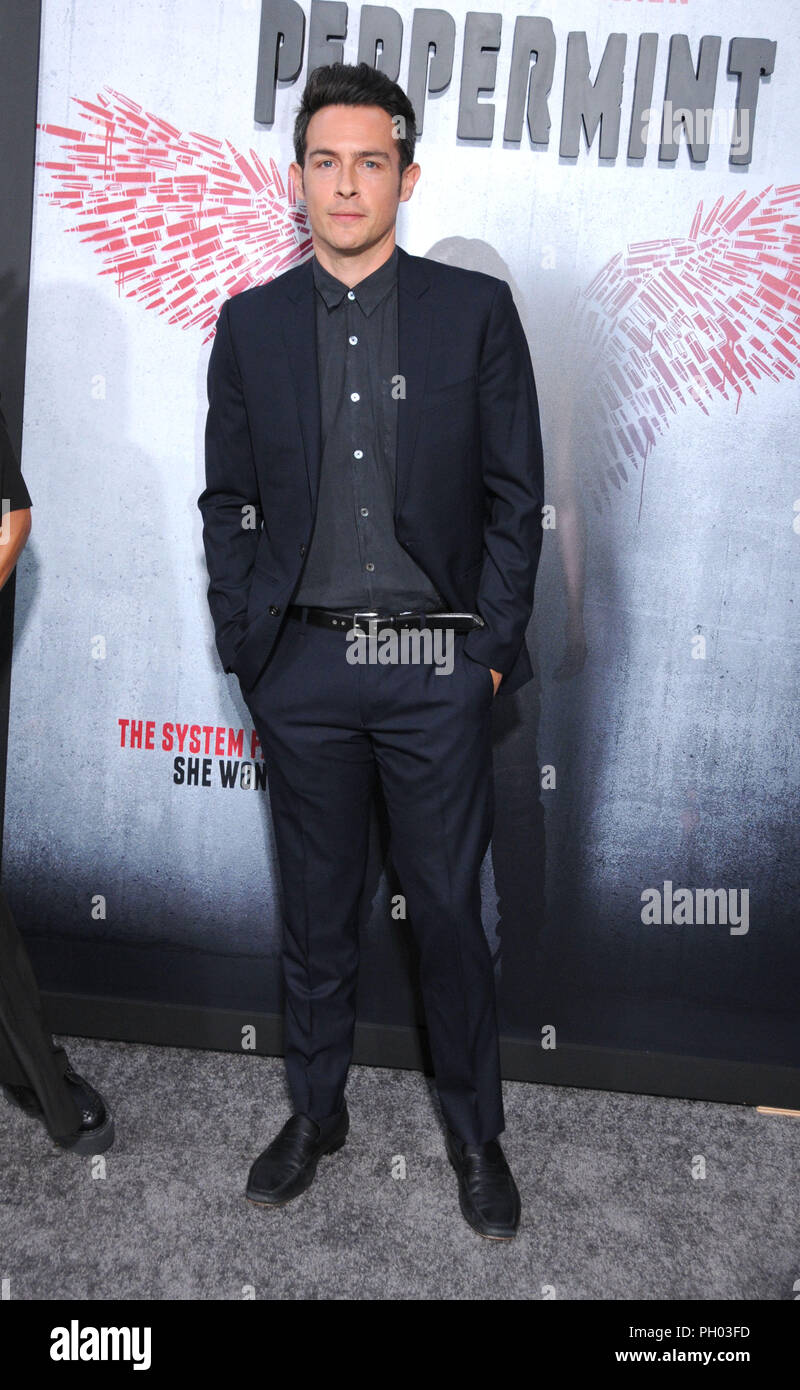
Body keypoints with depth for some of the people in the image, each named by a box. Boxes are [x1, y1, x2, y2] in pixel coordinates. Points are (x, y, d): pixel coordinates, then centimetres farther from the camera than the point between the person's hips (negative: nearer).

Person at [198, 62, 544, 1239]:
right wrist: (243, 645, 1)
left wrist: (492, 647, -5)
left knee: (449, 909, 9)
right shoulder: (250, 323, 7)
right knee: (316, 910, 14)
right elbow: (227, 499, 9)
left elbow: (517, 493, 1)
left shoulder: (475, 311, 2)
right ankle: (316, 1111, 35)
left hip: (435, 665, -1)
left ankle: (475, 1130, 30)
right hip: (302, 665, 2)